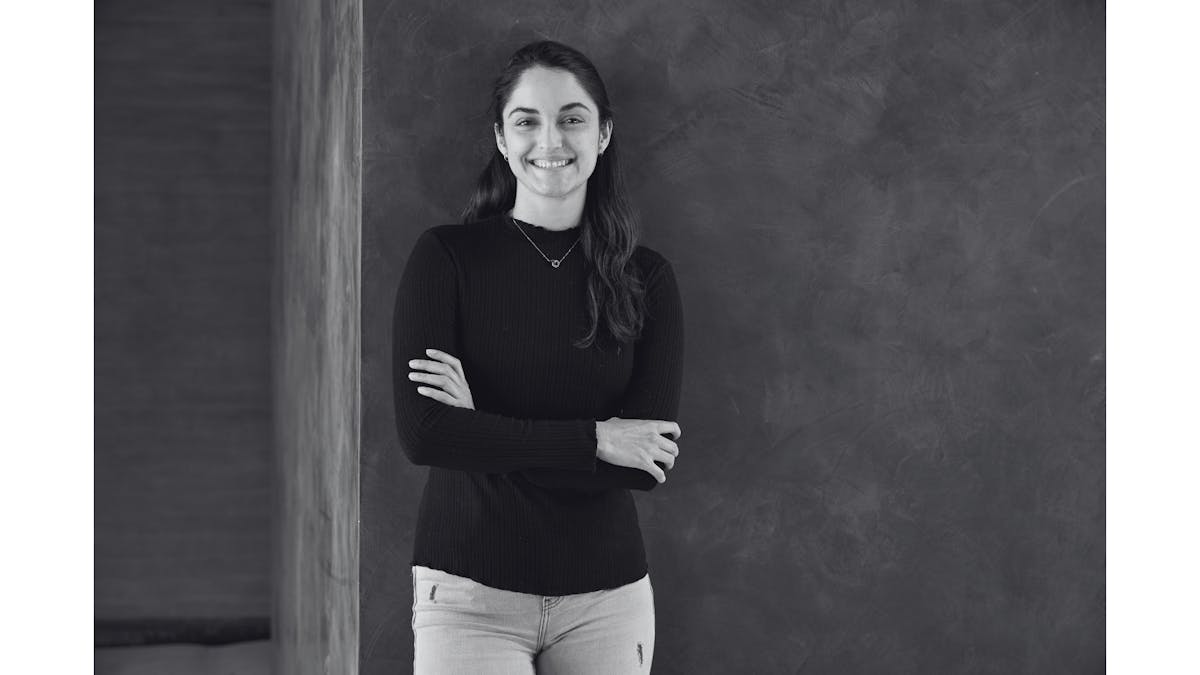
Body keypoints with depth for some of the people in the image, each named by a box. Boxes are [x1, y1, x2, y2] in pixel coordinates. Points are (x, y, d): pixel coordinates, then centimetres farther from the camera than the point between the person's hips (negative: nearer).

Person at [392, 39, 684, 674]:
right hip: (469, 591, -2)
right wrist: (592, 439, -12)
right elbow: (421, 431, -12)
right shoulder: (446, 256, -2)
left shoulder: (647, 277, 4)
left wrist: (490, 432, -13)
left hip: (606, 594, 2)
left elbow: (648, 464, -5)